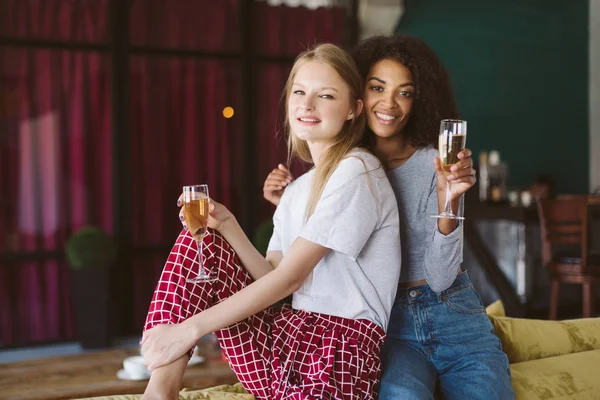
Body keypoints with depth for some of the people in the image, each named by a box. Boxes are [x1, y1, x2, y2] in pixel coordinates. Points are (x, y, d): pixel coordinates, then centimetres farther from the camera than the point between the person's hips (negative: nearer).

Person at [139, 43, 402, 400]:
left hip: (339, 349, -8)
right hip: (289, 332, 8)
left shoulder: (357, 171, -9)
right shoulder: (297, 190, 18)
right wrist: (229, 228, -8)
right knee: (200, 240, -1)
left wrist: (191, 327, -16)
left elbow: (289, 276, -15)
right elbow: (273, 275, 8)